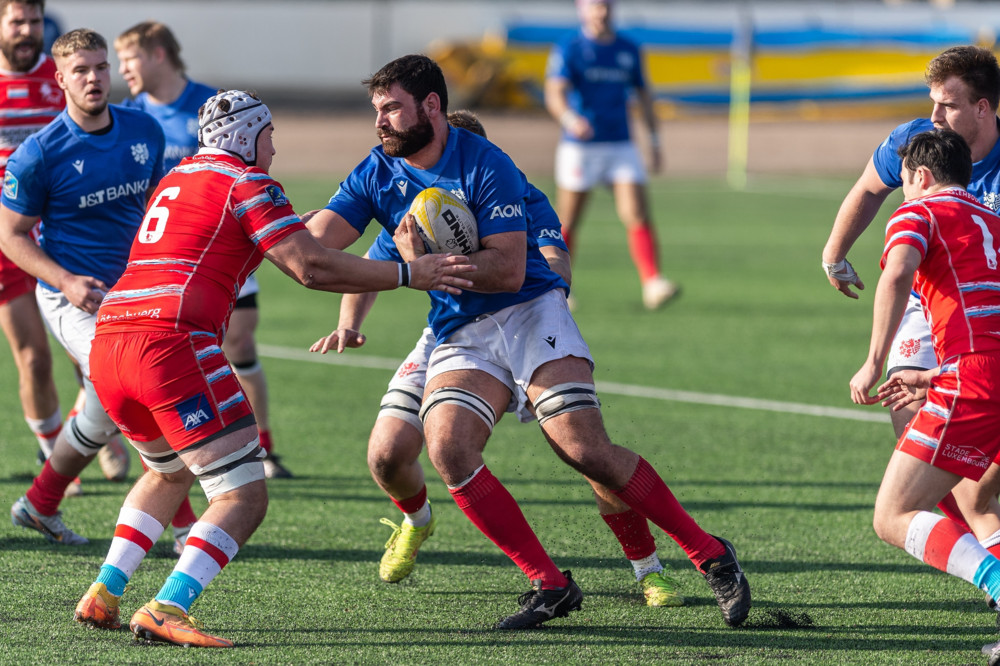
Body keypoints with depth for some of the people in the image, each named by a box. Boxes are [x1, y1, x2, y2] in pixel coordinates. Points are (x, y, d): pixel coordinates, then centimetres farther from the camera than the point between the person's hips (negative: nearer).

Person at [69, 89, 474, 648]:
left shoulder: (176, 178, 28)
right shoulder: (246, 182, 3)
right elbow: (312, 268, -5)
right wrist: (409, 274, 0)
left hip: (108, 346, 8)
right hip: (174, 344, -8)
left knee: (170, 472, 32)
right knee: (244, 498, -6)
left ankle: (103, 594, 20)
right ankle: (167, 609, -24)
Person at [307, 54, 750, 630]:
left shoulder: (487, 166, -13)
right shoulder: (377, 175, 3)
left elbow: (508, 271, -20)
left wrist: (424, 263, -25)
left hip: (531, 312, -5)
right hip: (460, 336, 5)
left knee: (585, 450, -18)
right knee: (447, 448, -23)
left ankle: (710, 555, -3)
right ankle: (550, 585, -15)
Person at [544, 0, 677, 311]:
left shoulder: (629, 50, 9)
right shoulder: (568, 50, -6)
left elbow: (643, 95, 20)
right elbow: (554, 94, -19)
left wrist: (655, 139, 16)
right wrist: (570, 118, -40)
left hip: (621, 147, 3)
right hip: (579, 146, -3)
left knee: (638, 216, -13)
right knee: (567, 223, 4)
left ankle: (652, 285, -21)